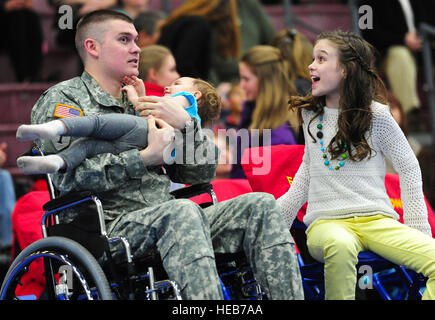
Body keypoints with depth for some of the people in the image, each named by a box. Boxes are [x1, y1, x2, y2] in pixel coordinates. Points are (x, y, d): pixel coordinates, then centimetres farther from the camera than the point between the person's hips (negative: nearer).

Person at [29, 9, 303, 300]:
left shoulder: (142, 104, 27)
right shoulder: (62, 98, 7)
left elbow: (203, 173, 21)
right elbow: (69, 175, -13)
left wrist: (186, 123, 3)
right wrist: (146, 158, -14)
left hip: (167, 223, 7)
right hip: (111, 227, -7)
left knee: (260, 206, -12)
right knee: (182, 211, -36)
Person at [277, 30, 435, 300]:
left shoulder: (376, 115, 3)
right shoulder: (311, 114, 14)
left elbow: (409, 169, 9)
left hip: (377, 219, -1)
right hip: (327, 222, 1)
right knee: (341, 246, -40)